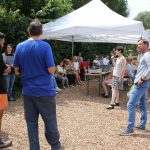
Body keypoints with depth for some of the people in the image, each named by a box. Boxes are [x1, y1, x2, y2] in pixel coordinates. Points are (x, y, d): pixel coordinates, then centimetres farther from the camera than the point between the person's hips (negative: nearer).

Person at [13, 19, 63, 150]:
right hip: (45, 90, -4)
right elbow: (51, 70, -14)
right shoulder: (45, 46, -11)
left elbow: (17, 71, 6)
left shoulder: (19, 47, 2)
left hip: (27, 91, 4)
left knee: (31, 122, 11)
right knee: (50, 121, 10)